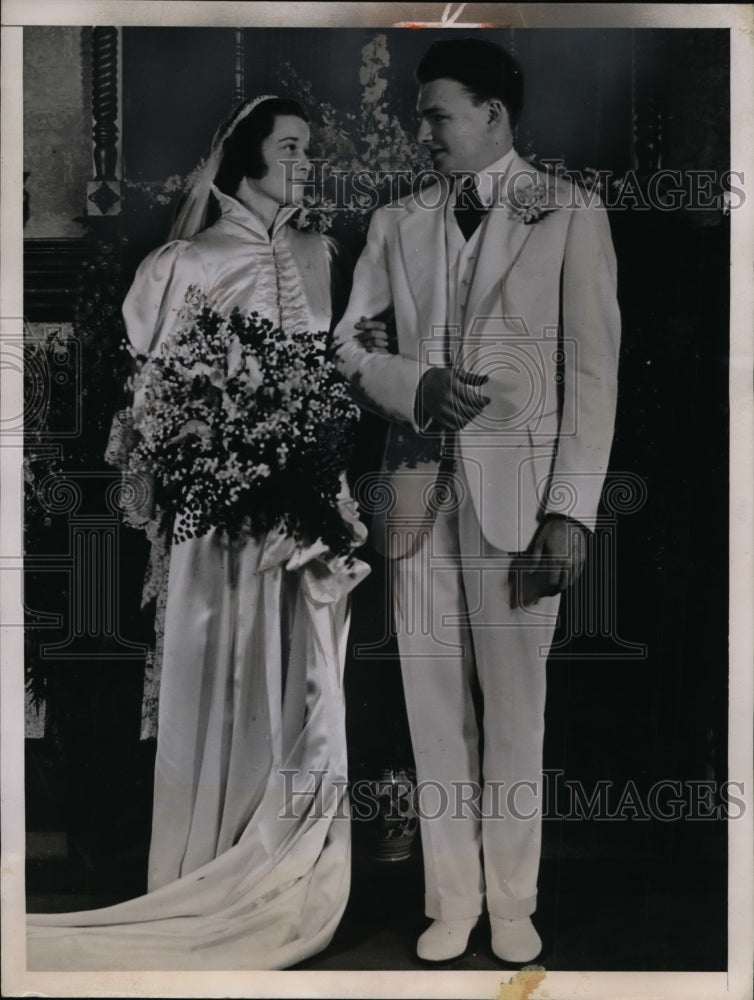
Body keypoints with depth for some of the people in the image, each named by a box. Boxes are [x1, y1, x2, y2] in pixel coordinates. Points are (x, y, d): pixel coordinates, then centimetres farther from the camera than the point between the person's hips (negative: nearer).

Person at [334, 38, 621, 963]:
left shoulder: (570, 217, 2)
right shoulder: (396, 222, 12)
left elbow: (593, 378, -2)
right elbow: (347, 342, 10)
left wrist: (571, 511, -10)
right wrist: (417, 384, -10)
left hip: (518, 492, -3)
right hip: (419, 487, 3)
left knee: (514, 703, 3)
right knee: (433, 703, 6)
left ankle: (511, 900, 20)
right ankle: (452, 896, 20)